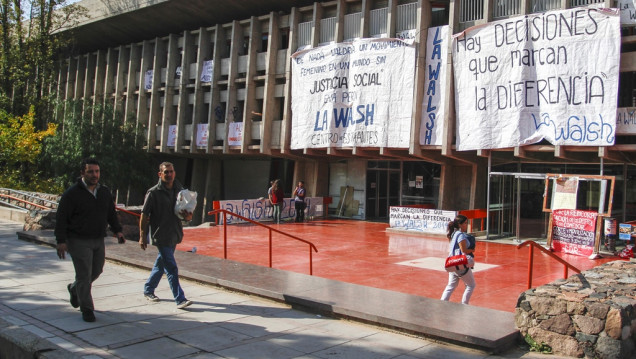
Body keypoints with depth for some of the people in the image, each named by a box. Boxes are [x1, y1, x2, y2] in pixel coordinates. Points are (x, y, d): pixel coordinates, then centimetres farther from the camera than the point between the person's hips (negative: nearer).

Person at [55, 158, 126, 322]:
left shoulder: (105, 192, 9)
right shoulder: (72, 193, -9)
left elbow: (111, 214, 17)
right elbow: (61, 218, -10)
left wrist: (117, 230, 4)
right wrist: (61, 241, -15)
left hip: (98, 241, 6)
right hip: (78, 241, -6)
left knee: (96, 271, 15)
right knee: (84, 275, -5)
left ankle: (74, 288, 43)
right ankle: (87, 309, 7)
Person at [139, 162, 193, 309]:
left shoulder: (180, 191, 9)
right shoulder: (153, 192, -8)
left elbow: (188, 214, 16)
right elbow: (144, 215, -8)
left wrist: (188, 216, -8)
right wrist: (142, 236, -10)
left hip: (174, 235, 6)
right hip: (160, 235, -6)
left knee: (161, 264, 18)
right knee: (171, 268, -8)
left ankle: (148, 290, 36)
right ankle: (180, 299, -6)